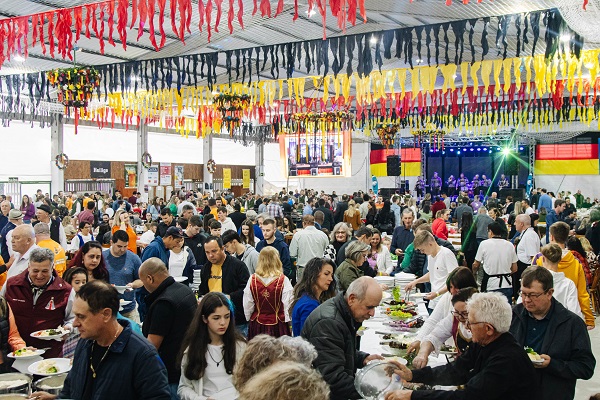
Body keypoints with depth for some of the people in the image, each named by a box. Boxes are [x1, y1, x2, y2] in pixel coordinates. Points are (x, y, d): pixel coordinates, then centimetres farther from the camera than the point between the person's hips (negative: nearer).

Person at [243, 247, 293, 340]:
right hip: (278, 324, -2)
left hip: (257, 324, 3)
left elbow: (247, 306, 2)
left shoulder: (252, 280, -4)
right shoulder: (283, 280, -10)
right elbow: (288, 305, -7)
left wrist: (249, 319, 18)